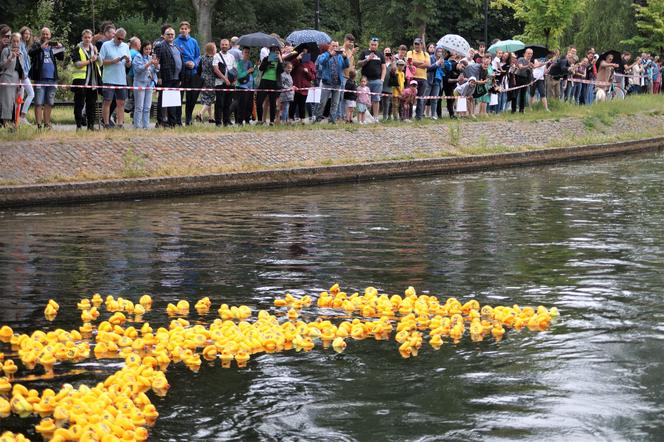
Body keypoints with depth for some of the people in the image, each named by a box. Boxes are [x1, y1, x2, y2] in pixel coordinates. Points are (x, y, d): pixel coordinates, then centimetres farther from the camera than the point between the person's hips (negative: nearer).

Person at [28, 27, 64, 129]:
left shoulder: (53, 46, 12)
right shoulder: (36, 45, 4)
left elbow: (61, 58, 6)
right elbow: (30, 53, -15)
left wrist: (61, 48, -13)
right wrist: (41, 47, -28)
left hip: (52, 78, 4)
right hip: (40, 79, -4)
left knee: (49, 103, 9)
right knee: (39, 103, -7)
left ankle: (47, 124, 16)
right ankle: (39, 124, -10)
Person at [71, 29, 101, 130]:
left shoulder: (94, 48, 16)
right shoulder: (78, 49, -1)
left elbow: (100, 63, 13)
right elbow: (77, 64, -12)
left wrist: (96, 56, -5)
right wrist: (90, 60, -14)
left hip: (93, 80, 5)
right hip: (80, 80, -5)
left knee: (92, 104, 6)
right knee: (79, 104, -1)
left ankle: (91, 125, 12)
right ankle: (79, 125, 3)